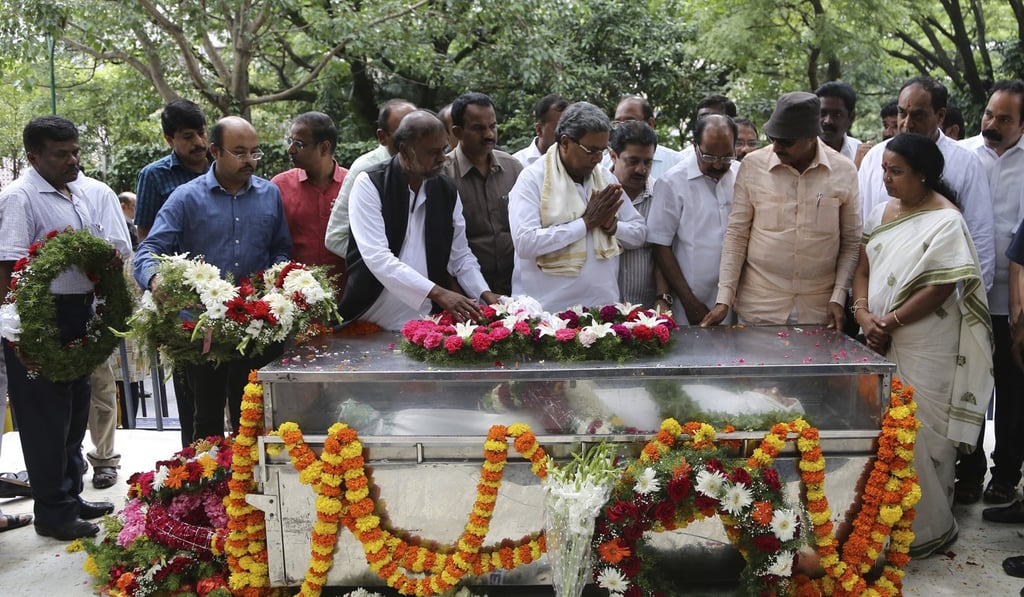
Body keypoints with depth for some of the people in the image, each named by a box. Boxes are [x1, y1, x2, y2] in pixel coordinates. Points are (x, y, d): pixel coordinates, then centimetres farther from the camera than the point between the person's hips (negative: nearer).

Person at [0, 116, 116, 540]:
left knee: (75, 413, 16)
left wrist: (107, 259, 2)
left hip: (79, 317, 9)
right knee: (46, 420, 1)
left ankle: (70, 496, 30)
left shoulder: (76, 196, 14)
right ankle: (53, 512, 12)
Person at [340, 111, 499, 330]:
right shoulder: (369, 184, -9)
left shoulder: (447, 190, 5)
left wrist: (484, 293, -5)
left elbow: (460, 255, 13)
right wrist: (436, 292, -26)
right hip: (370, 321, -3)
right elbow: (377, 257, -20)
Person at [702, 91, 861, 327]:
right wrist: (724, 299, -7)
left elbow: (851, 242, 5)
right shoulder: (753, 165, -5)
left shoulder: (844, 171, -2)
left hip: (820, 311, 1)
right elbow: (736, 235, -2)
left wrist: (838, 298, -4)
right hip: (758, 309, 0)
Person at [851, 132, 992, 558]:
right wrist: (863, 315, -7)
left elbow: (942, 287, -17)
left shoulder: (946, 222, -13)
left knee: (920, 435, 1)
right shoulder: (882, 213, 9)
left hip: (925, 350, -7)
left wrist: (891, 323, -14)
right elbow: (863, 268, 9)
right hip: (881, 346, 7)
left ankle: (929, 528, 19)